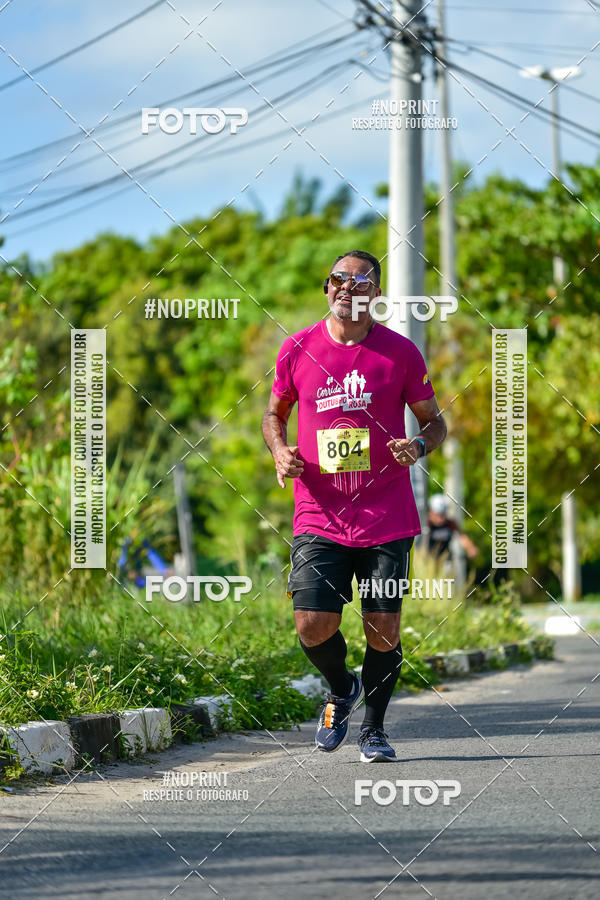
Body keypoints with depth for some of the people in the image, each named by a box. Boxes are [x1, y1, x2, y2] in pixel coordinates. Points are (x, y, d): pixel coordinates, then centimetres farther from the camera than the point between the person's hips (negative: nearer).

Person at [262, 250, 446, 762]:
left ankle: (374, 727, 21)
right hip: (319, 519, 1)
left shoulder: (400, 353, 0)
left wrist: (419, 445, -13)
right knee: (313, 625, -11)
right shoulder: (298, 349, 3)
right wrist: (280, 451, -2)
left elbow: (434, 421, 10)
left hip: (387, 520, -1)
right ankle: (342, 691, 22)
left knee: (384, 629, -2)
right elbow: (275, 414, 18)